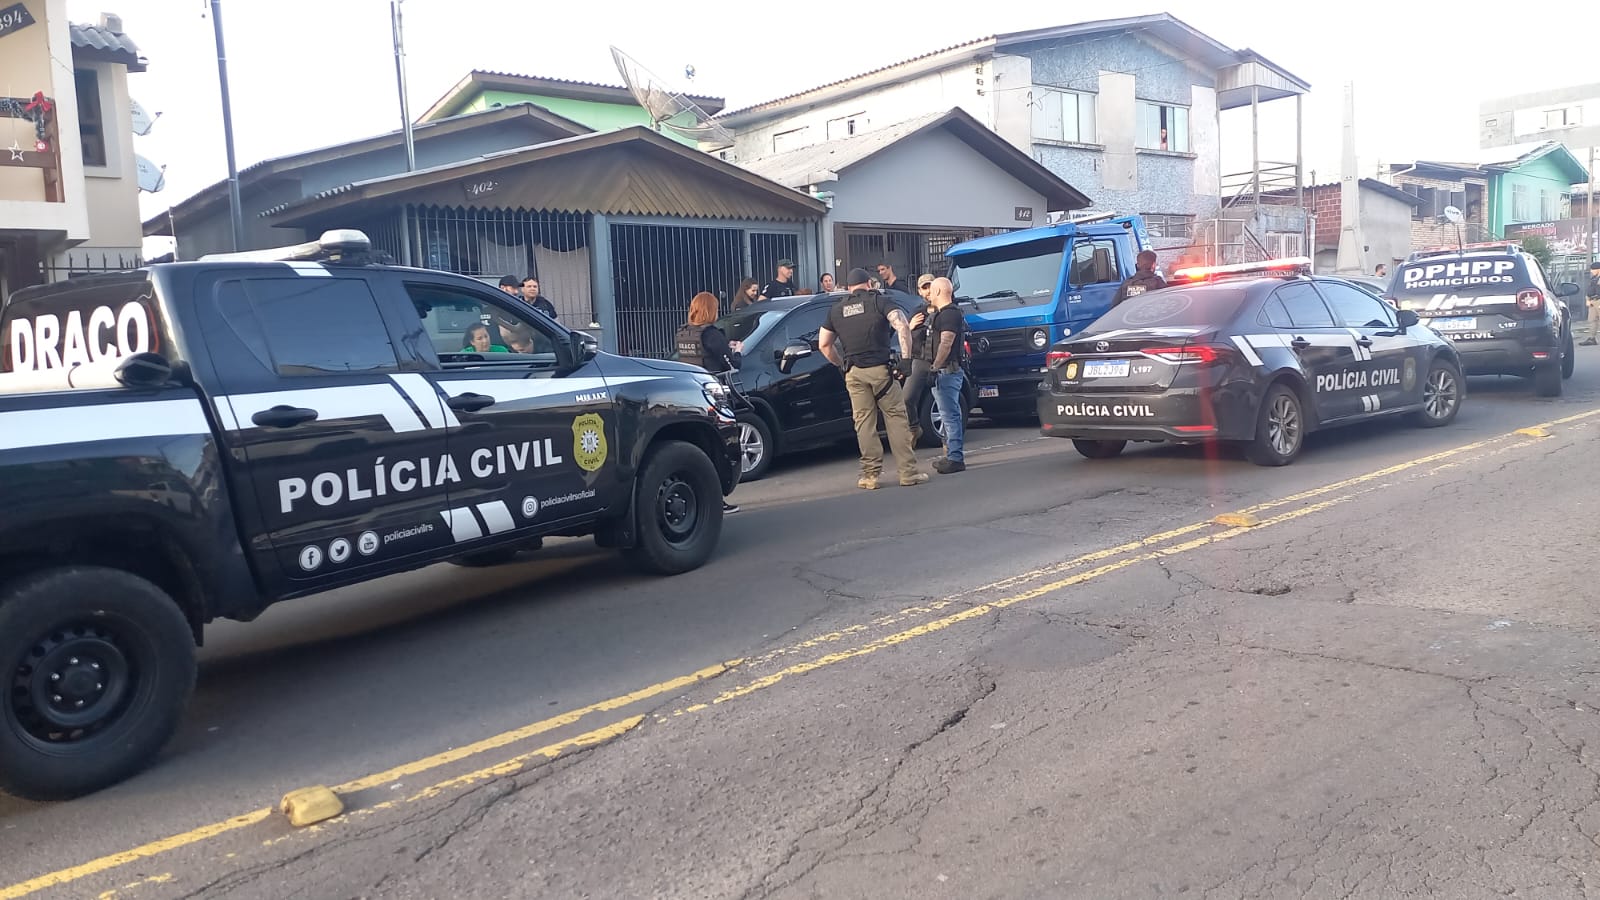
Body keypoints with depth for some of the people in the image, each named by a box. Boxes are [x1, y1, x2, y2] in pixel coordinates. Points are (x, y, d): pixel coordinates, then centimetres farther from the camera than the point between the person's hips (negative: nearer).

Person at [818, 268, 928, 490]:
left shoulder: (836, 309, 13)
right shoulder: (879, 301, 2)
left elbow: (824, 344, 15)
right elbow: (902, 326, -13)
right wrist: (906, 358, -11)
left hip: (854, 373, 3)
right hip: (880, 368, -3)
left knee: (864, 423, 6)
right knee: (896, 419, 3)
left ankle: (870, 475, 7)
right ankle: (908, 472, 3)